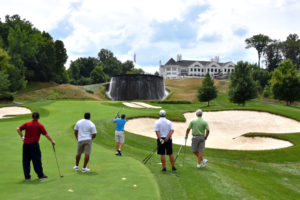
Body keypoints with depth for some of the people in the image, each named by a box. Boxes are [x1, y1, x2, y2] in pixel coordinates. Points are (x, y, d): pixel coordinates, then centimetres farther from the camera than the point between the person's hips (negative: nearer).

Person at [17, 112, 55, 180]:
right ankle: (40, 175, 9)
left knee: (26, 160, 10)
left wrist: (22, 137, 7)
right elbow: (46, 134, -3)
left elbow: (18, 129, 2)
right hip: (34, 144, -3)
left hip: (26, 144, 3)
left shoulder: (27, 123, 7)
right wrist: (52, 141, 6)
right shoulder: (40, 125, -1)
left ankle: (27, 176, 12)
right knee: (37, 160, 3)